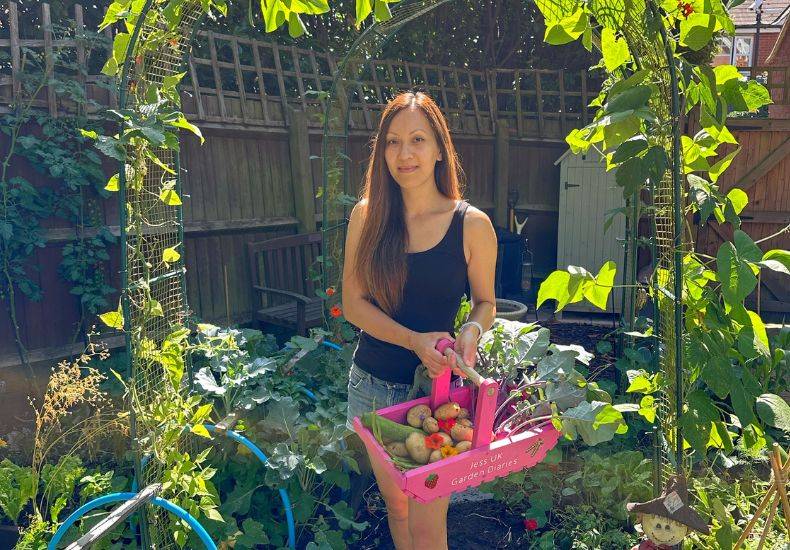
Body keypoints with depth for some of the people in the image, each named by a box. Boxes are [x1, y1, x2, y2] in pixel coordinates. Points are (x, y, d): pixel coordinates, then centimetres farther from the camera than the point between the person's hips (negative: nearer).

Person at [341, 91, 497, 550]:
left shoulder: (472, 226, -8)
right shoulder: (367, 215, -3)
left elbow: (485, 302, 4)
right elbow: (353, 303, -5)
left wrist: (472, 331, -20)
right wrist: (415, 340, -20)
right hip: (372, 385, 3)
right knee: (396, 507, 20)